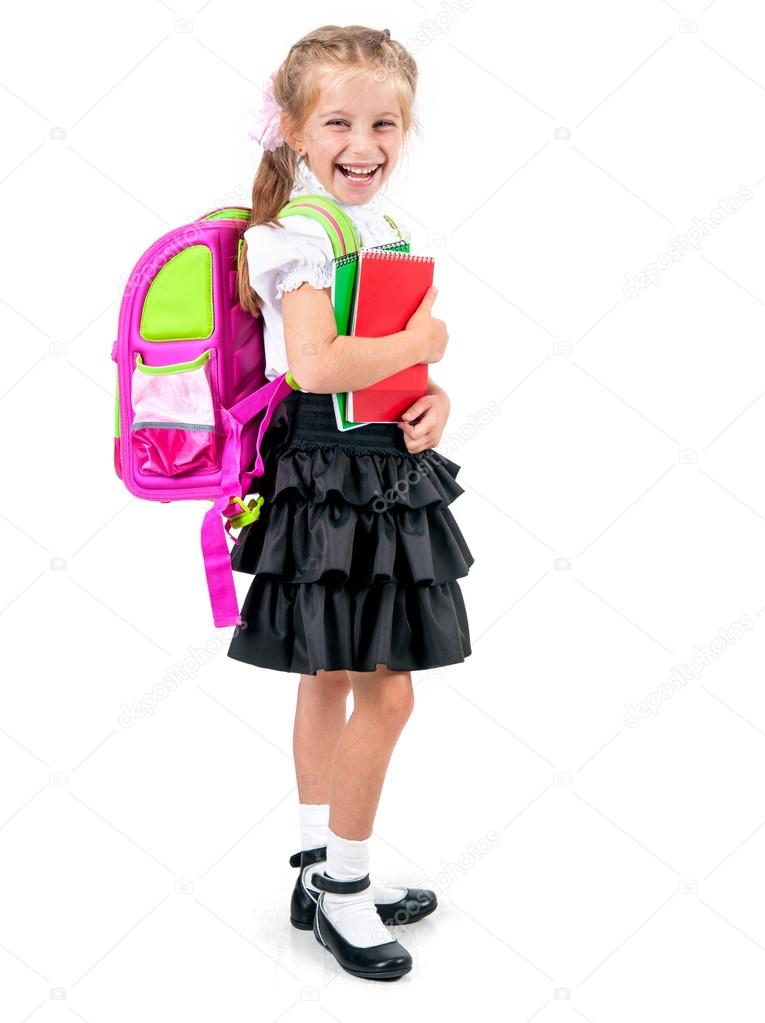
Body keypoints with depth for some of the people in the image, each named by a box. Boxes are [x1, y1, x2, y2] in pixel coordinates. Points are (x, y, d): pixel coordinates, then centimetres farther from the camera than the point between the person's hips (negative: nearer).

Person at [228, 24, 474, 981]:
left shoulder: (385, 230, 13)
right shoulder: (303, 233, -15)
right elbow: (315, 365, -29)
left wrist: (433, 400, -5)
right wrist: (423, 342, -15)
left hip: (387, 475, 9)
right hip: (330, 479, -9)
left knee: (331, 678, 16)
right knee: (385, 689, -4)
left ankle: (322, 869, 30)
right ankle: (342, 886, 14)